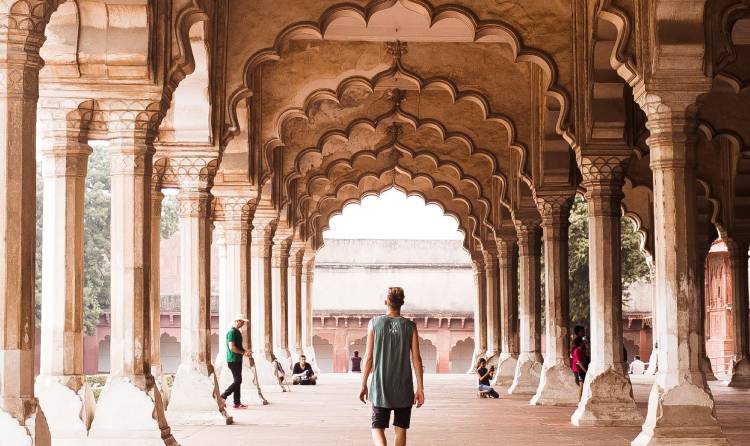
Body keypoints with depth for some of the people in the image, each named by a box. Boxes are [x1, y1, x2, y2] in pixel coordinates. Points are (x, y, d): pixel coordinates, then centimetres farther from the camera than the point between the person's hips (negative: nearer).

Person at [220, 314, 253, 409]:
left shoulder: (237, 332, 18)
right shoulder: (232, 332, -14)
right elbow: (232, 347, -22)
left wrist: (245, 352, 11)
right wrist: (243, 352, -17)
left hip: (237, 360, 10)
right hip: (233, 360, -10)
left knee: (238, 381, 8)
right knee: (237, 381, -10)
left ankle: (237, 403, 10)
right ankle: (223, 396, -2)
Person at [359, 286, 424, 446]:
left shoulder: (374, 323, -2)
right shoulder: (410, 326, 0)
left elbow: (369, 357, -2)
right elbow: (416, 359, -3)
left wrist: (363, 385, 5)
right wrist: (420, 388, 0)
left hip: (380, 387, -1)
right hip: (404, 389, 1)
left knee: (378, 427, 4)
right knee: (400, 428, 11)